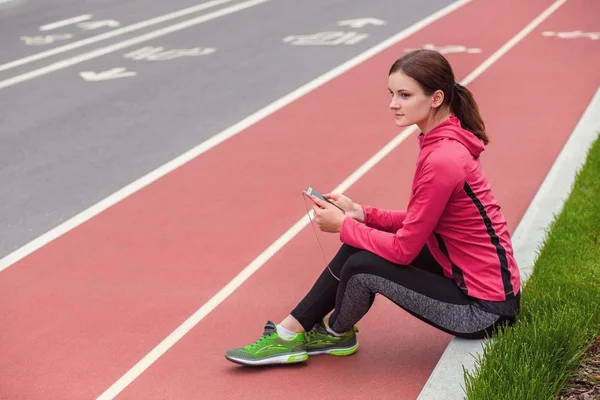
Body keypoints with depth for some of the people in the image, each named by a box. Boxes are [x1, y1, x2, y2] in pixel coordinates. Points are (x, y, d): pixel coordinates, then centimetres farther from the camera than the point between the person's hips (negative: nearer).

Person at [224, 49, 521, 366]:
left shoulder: (442, 159, -25)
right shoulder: (444, 141, 4)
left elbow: (404, 249, -21)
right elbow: (417, 223, 11)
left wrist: (343, 226, -8)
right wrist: (360, 214, 0)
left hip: (483, 307, -9)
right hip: (465, 272, 9)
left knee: (362, 266, -15)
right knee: (361, 242, 7)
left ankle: (335, 334, 17)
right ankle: (292, 331, 14)